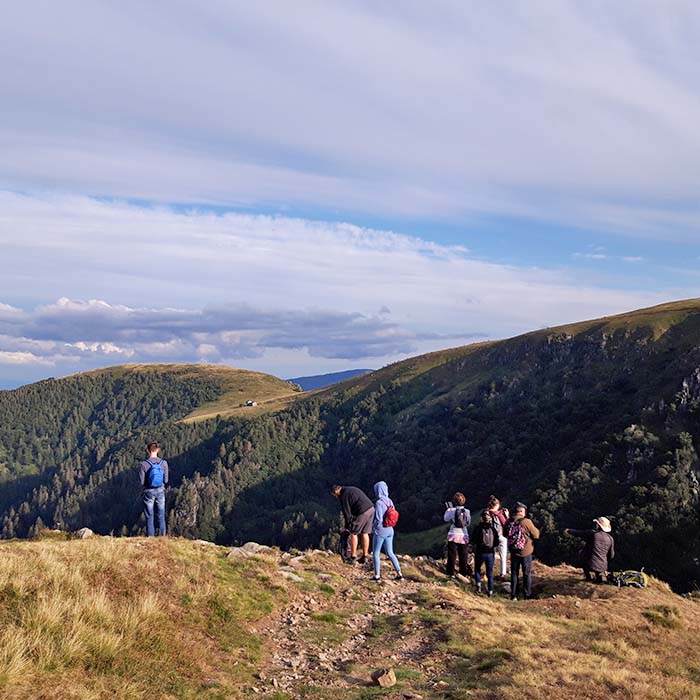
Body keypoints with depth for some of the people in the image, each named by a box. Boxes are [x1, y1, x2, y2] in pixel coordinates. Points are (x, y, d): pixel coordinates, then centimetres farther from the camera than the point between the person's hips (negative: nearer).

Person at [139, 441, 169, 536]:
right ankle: (162, 537, 16)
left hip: (149, 492, -2)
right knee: (161, 517, 12)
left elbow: (141, 482, -11)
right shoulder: (164, 463, -7)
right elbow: (165, 480, -3)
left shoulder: (143, 464, -14)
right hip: (160, 492, 2)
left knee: (149, 517, 8)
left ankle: (150, 537, 12)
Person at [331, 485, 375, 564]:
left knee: (353, 534, 5)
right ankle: (365, 557, 22)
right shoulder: (351, 489, 21)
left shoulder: (343, 496, -5)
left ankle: (353, 557, 9)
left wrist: (346, 526, 10)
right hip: (371, 509, 9)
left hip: (362, 513, -9)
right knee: (365, 534, 16)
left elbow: (347, 512, -4)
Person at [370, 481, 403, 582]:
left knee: (376, 553, 7)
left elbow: (378, 520, -21)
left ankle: (377, 575, 11)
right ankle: (399, 574, 14)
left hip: (380, 532, -7)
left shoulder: (379, 503, -20)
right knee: (390, 553, 16)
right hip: (390, 531, 7)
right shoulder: (390, 502, 2)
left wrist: (374, 528, -4)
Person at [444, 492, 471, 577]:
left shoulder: (451, 510, -8)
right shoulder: (467, 511, 0)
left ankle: (451, 573, 5)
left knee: (452, 555, 5)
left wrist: (448, 509, 14)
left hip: (453, 535, -2)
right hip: (464, 536, 2)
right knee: (463, 556, 11)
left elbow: (445, 519, 5)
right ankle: (463, 573, 15)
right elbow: (468, 523, 11)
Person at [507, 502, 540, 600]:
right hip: (526, 552, -3)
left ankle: (513, 595, 17)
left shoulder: (510, 522, -7)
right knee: (527, 574, 11)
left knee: (514, 573, 14)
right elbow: (536, 535, -11)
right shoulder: (526, 522, -19)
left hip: (514, 552, 3)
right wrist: (537, 530, 8)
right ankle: (527, 595, 17)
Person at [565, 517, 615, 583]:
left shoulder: (592, 533, -10)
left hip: (591, 564, -5)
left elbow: (578, 533, 3)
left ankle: (588, 576, 24)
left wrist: (569, 531, 22)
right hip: (603, 566, 5)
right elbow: (611, 556, 10)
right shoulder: (610, 538, 3)